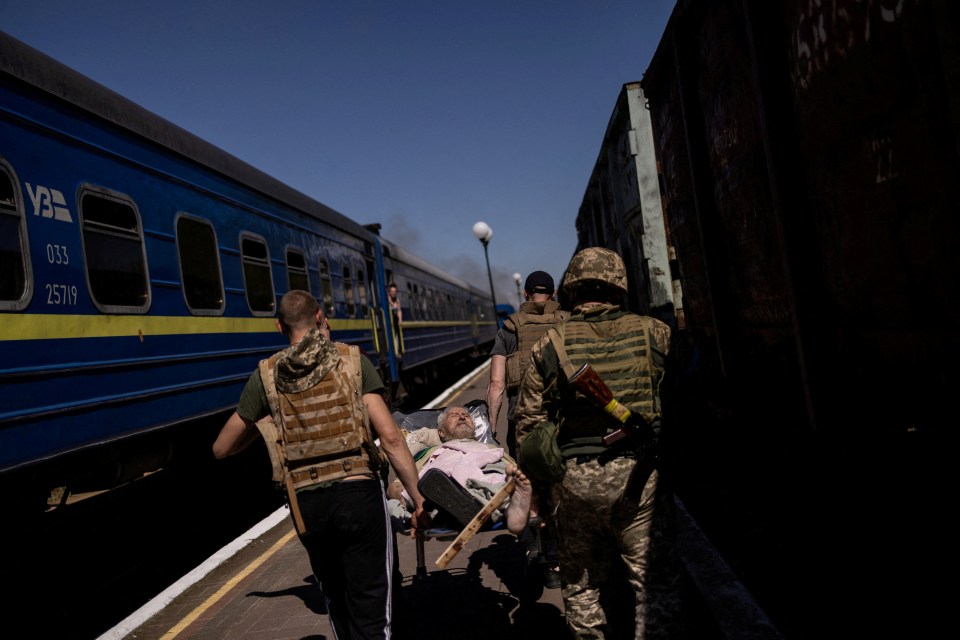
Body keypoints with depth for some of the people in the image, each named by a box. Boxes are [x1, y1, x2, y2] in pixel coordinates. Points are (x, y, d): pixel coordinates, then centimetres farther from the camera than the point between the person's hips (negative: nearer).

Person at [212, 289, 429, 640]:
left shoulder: (266, 375, 3)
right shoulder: (352, 359, -1)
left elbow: (222, 449, 12)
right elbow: (390, 437, -10)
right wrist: (418, 498, -4)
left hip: (307, 503, 3)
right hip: (359, 493, -2)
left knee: (337, 601, 25)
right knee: (371, 611, 5)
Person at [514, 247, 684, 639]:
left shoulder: (549, 346, -3)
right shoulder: (655, 333, -2)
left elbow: (530, 423, 0)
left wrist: (532, 478, 11)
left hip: (574, 478, 1)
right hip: (638, 474, 0)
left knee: (582, 584, 17)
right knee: (655, 578, 11)